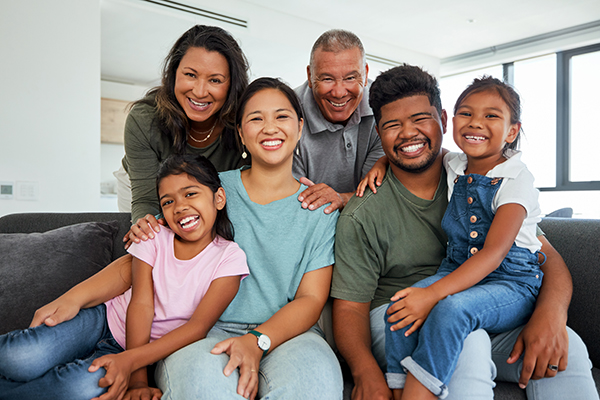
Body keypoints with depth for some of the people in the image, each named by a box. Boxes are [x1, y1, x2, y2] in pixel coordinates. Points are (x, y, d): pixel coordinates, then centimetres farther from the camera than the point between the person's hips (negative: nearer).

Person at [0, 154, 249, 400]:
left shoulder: (229, 258, -11)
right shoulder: (155, 238, -4)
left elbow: (199, 325, -18)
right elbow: (141, 304, -13)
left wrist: (131, 361, -29)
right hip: (104, 320, 1)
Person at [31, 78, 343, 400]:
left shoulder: (320, 208, 5)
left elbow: (311, 298, -1)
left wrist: (257, 341, -19)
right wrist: (74, 297, -11)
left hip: (286, 333, 1)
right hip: (202, 331, 0)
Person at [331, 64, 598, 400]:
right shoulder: (363, 214, -5)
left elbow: (547, 256, 2)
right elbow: (350, 306, -6)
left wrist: (551, 313, -21)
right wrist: (366, 371, -27)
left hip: (484, 317, 4)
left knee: (567, 348, -22)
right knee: (467, 343, -34)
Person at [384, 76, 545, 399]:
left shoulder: (517, 179, -10)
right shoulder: (452, 166, 6)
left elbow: (493, 253, -22)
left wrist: (433, 294, -32)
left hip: (512, 283, -4)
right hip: (457, 271, 5)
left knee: (452, 308, -36)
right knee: (398, 308, -24)